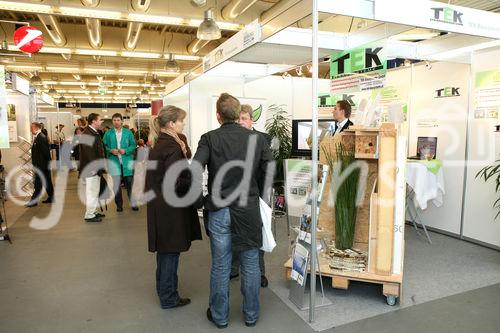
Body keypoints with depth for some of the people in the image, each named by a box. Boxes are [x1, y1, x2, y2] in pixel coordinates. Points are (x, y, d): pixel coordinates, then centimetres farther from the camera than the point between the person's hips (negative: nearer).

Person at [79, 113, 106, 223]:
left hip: (96, 168, 10)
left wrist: (101, 167, 16)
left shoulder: (94, 133, 14)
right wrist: (96, 168, -22)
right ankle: (89, 215, 8)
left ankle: (93, 212, 29)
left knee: (94, 191, 18)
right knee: (92, 192, -2)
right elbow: (89, 153, -23)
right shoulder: (87, 134, -18)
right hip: (91, 169, -10)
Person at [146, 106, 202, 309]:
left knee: (165, 251, 21)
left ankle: (164, 290, 38)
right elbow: (176, 183, -24)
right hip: (171, 209, -10)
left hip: (159, 206, 10)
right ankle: (169, 298, 20)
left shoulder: (159, 145, 9)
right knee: (171, 252, 5)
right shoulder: (172, 148, -20)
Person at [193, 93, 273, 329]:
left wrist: (200, 195, -1)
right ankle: (251, 315, 31)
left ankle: (219, 316, 31)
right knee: (250, 265, 15)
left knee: (220, 267, 14)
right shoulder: (257, 138, -3)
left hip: (218, 210, 0)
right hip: (249, 210, 1)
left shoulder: (209, 139, -7)